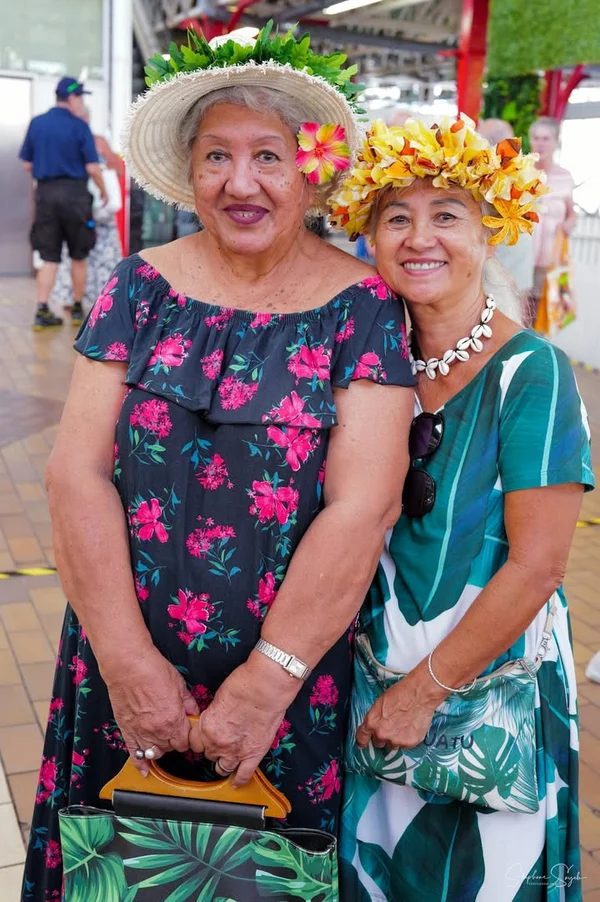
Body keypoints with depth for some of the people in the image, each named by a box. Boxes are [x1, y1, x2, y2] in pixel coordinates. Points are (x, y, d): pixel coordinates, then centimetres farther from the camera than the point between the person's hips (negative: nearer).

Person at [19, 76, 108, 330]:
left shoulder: (36, 123, 6)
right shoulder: (79, 126, -6)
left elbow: (27, 164, 8)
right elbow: (92, 167, -10)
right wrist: (103, 191, 5)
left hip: (45, 192, 4)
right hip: (74, 192, -3)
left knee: (49, 258, 6)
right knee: (78, 257, 11)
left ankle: (42, 311, -2)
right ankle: (77, 309, 19)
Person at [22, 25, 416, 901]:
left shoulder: (360, 304, -8)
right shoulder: (141, 286, -1)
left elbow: (363, 505, -15)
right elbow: (77, 471, -8)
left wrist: (267, 680, -18)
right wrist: (127, 663, -14)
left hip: (292, 680, -2)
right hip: (123, 668, 2)